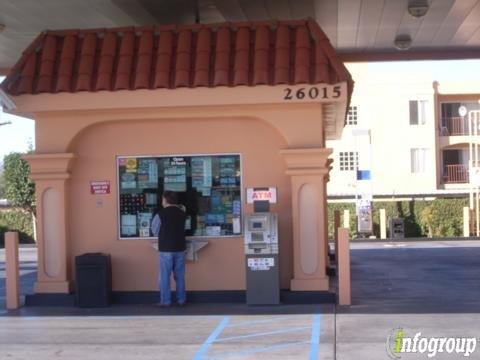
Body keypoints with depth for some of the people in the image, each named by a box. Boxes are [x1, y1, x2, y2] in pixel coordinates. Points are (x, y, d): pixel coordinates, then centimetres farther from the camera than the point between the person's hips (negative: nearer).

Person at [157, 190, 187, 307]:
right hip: (180, 248, 4)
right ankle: (181, 300, 13)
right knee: (180, 276, 10)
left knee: (165, 276, 2)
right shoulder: (182, 213, 4)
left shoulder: (161, 213, -7)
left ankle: (165, 301, 3)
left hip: (166, 249, -4)